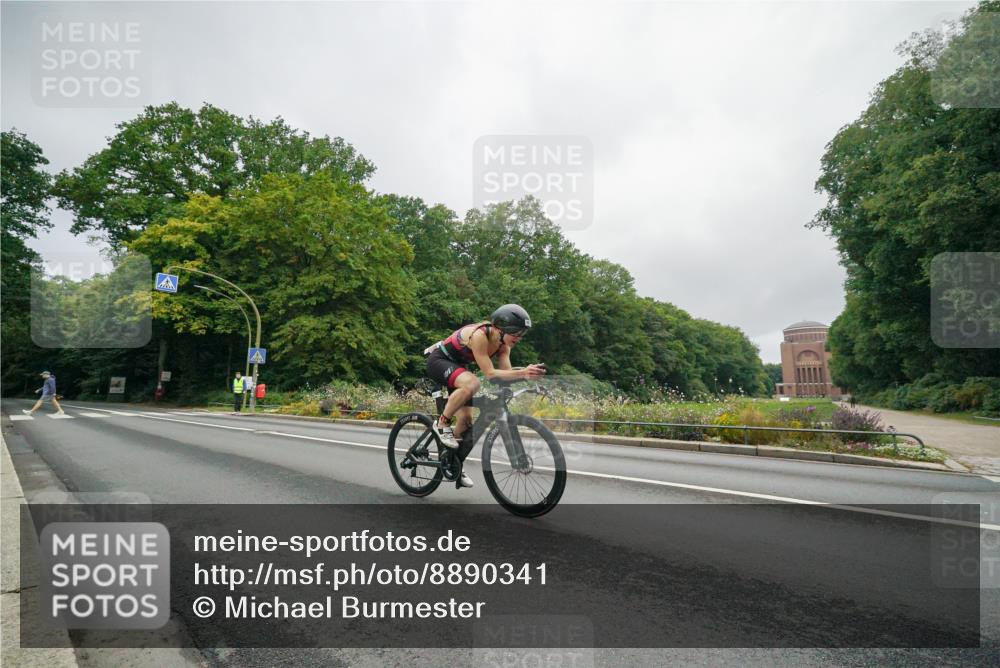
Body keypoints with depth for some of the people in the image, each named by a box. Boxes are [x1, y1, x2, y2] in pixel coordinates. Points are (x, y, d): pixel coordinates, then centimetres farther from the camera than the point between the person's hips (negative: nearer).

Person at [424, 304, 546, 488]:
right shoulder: (479, 335, -33)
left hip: (456, 366, 8)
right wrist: (522, 373, -46)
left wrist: (527, 374, -34)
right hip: (439, 361, -8)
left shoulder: (503, 343, -9)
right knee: (471, 384, -37)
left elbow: (506, 374, -16)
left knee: (466, 418, 2)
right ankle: (442, 424, -17)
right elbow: (490, 374, -37)